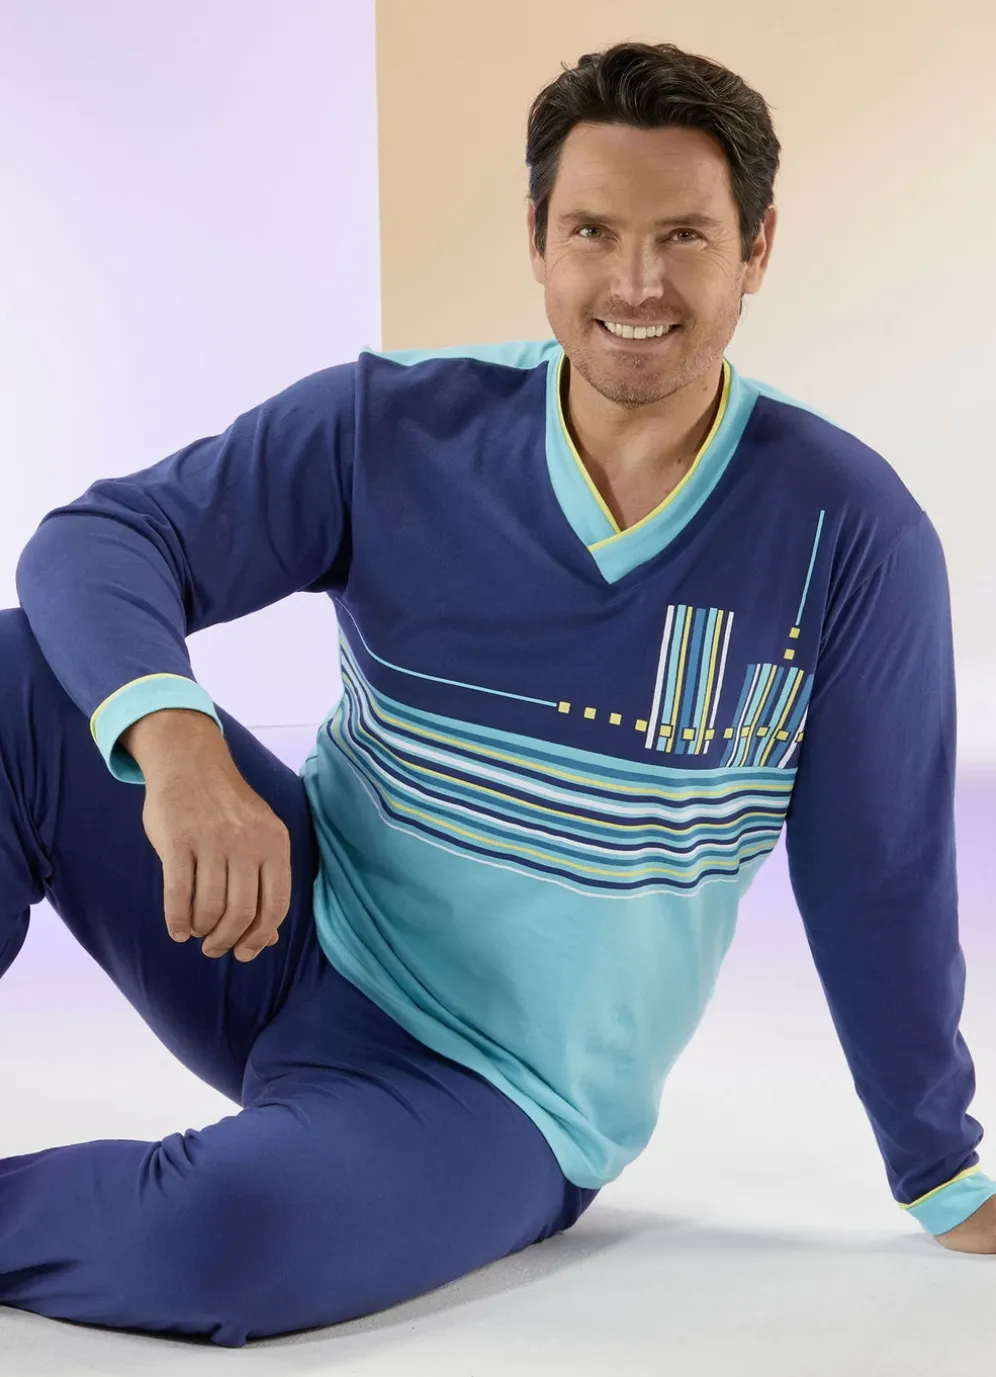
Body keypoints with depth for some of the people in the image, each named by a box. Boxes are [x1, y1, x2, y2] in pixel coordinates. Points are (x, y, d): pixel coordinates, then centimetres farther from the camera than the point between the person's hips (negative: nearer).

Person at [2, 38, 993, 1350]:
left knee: (222, 1237, -34)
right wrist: (175, 737, -34)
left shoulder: (850, 534, -13)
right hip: (289, 934, 3)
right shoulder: (395, 429, -7)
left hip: (492, 1097, -3)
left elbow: (878, 880, -5)